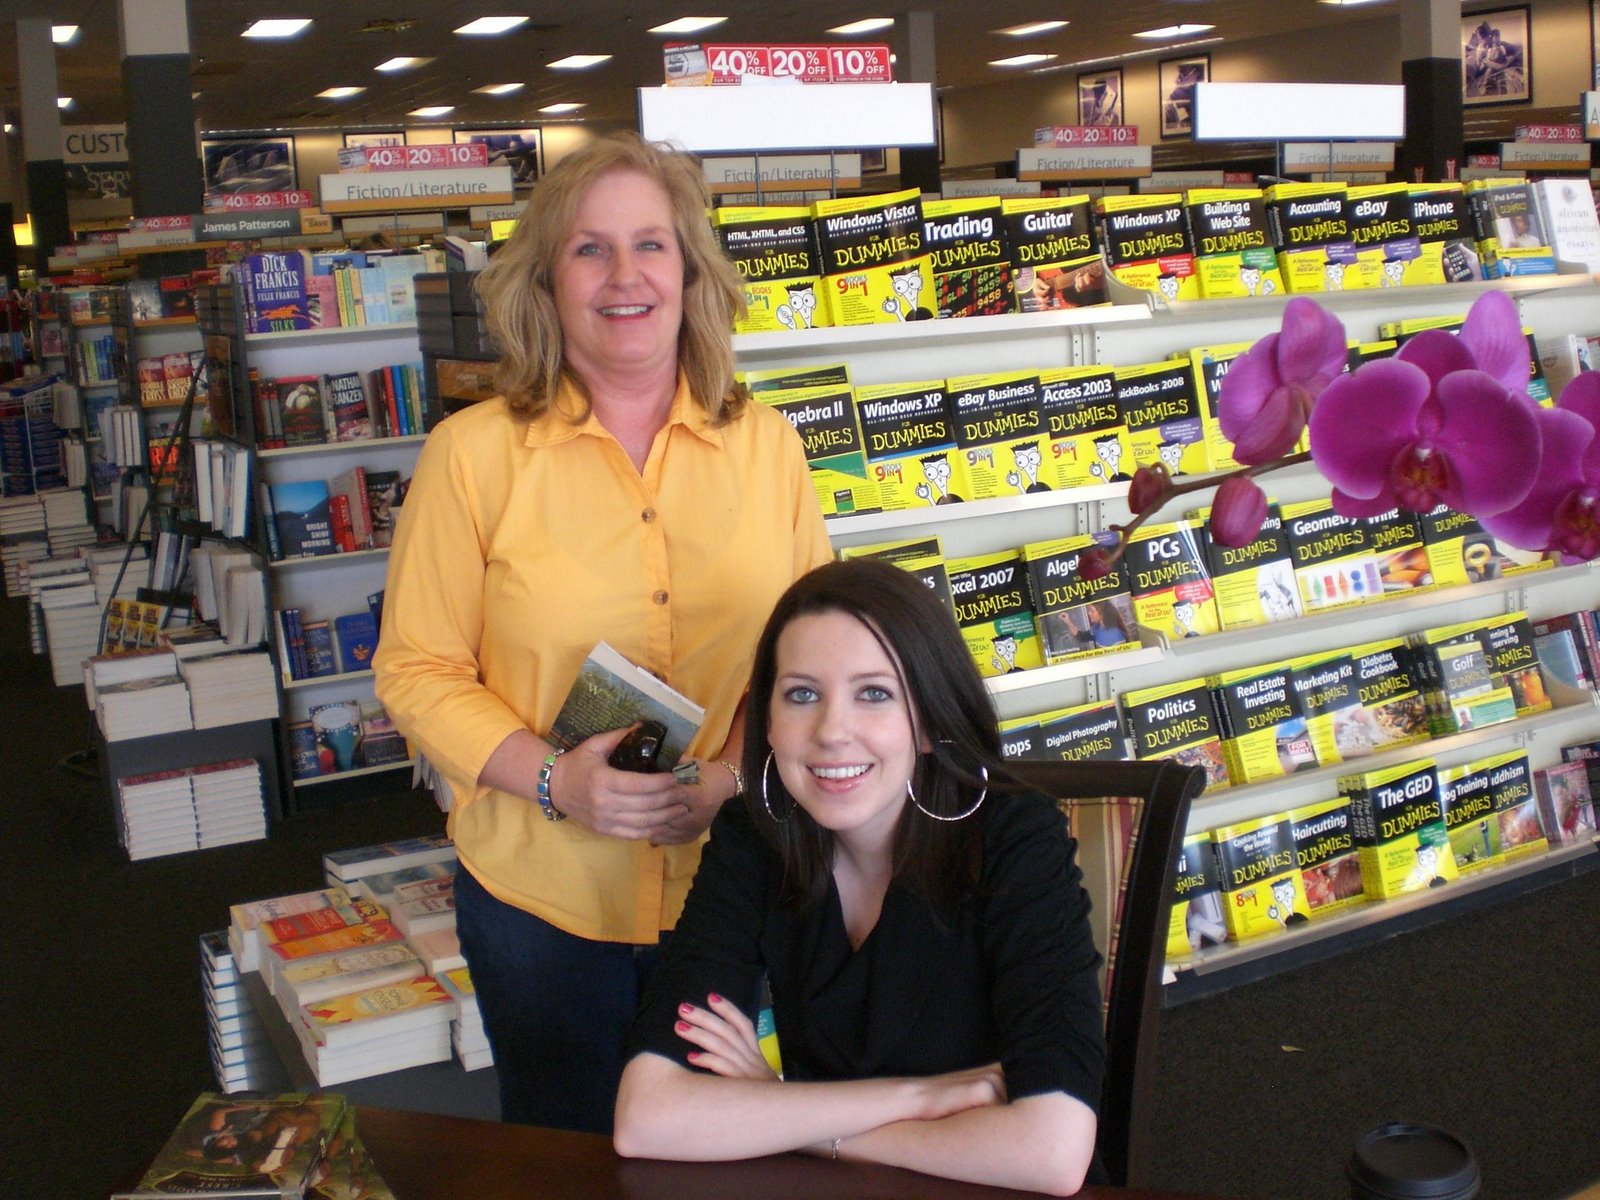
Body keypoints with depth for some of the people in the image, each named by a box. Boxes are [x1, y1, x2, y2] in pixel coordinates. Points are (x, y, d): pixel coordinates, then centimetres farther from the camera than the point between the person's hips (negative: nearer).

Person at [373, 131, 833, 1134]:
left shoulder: (765, 446, 0)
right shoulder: (474, 455, -7)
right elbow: (418, 670, -5)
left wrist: (733, 776, -13)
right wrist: (551, 779, -19)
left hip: (725, 883, 2)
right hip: (540, 892, -2)